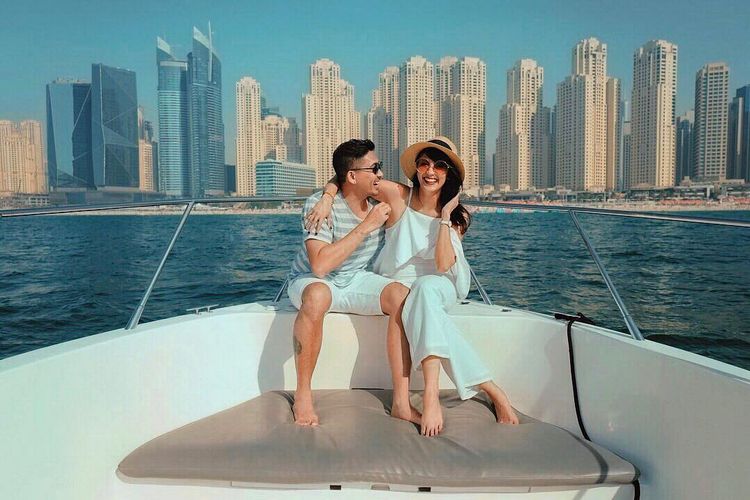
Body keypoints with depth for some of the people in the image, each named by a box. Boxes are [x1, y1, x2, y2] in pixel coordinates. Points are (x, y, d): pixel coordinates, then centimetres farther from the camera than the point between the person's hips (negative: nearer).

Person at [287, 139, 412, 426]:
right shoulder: (320, 205, -23)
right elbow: (320, 265, -35)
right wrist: (366, 226, -32)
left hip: (355, 280, 5)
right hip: (310, 280, -4)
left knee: (402, 295, -24)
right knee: (318, 295, -41)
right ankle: (303, 396, -24)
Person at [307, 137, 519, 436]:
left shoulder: (457, 216, 0)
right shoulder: (397, 196, -5)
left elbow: (442, 265, -15)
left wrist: (445, 216, -14)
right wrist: (327, 198, -19)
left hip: (439, 286, 1)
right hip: (398, 285, 0)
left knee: (425, 288, -37)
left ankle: (431, 393, -44)